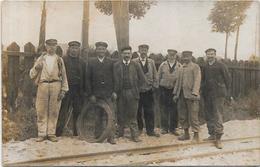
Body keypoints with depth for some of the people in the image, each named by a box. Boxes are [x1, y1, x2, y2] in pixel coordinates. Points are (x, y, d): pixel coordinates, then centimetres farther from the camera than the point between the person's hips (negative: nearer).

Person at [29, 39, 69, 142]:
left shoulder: (59, 60, 13)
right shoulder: (41, 59, 14)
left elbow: (64, 76, 10)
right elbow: (32, 75, 12)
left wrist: (63, 90, 2)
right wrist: (36, 68, -10)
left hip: (56, 85, 0)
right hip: (43, 85, 0)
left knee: (54, 111, 1)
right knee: (41, 111, -1)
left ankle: (51, 133, 9)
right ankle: (42, 134, 8)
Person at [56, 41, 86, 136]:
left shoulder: (82, 62, 15)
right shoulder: (63, 60, 4)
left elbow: (84, 77, 14)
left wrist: (84, 90, 7)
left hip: (78, 90, 4)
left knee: (77, 111, 7)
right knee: (63, 110, -3)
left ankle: (77, 132, 17)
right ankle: (58, 131, 4)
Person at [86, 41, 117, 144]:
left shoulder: (111, 62, 7)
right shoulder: (91, 62, 7)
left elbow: (114, 78, 7)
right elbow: (88, 79, 3)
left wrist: (114, 92, -2)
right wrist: (90, 94, -3)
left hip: (109, 94, 0)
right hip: (96, 94, 0)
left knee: (111, 116, -5)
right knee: (99, 116, 8)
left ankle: (111, 136, 0)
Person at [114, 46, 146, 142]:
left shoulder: (135, 65, 4)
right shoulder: (116, 65, 4)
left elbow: (142, 79, 7)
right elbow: (114, 79, 3)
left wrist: (136, 88, 5)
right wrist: (116, 91, -1)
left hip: (132, 93, 0)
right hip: (121, 93, 1)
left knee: (132, 115, 2)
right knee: (121, 114, 9)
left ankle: (135, 135, 8)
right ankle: (120, 133, 24)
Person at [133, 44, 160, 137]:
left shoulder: (151, 62, 11)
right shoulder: (134, 62, 1)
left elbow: (155, 75, 11)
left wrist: (155, 86, 3)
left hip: (148, 90, 2)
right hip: (137, 90, -2)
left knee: (149, 112, 2)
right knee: (138, 111, 6)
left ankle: (150, 130, 10)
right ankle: (139, 128, 22)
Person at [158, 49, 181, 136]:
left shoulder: (179, 66, 2)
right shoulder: (163, 65, 5)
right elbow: (159, 77, 9)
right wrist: (158, 87, 4)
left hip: (174, 90, 0)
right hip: (164, 89, 0)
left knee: (174, 110, 4)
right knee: (164, 109, 4)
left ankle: (173, 128, 16)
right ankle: (164, 128, 15)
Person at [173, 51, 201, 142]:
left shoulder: (195, 67, -2)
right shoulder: (181, 68, 18)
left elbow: (197, 80, -10)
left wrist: (194, 93, -19)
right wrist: (175, 93, 13)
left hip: (191, 95, -7)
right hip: (181, 95, 7)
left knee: (193, 116, -3)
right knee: (182, 116, 11)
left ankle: (196, 136, 8)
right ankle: (186, 134, 24)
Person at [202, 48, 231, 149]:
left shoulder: (221, 66, -3)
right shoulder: (205, 67, 10)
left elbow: (227, 79, 0)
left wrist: (226, 92, -1)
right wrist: (203, 90, 9)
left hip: (218, 94, -5)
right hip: (207, 94, 5)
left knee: (218, 116, -7)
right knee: (209, 116, 10)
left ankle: (218, 138, -4)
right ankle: (212, 134, 22)